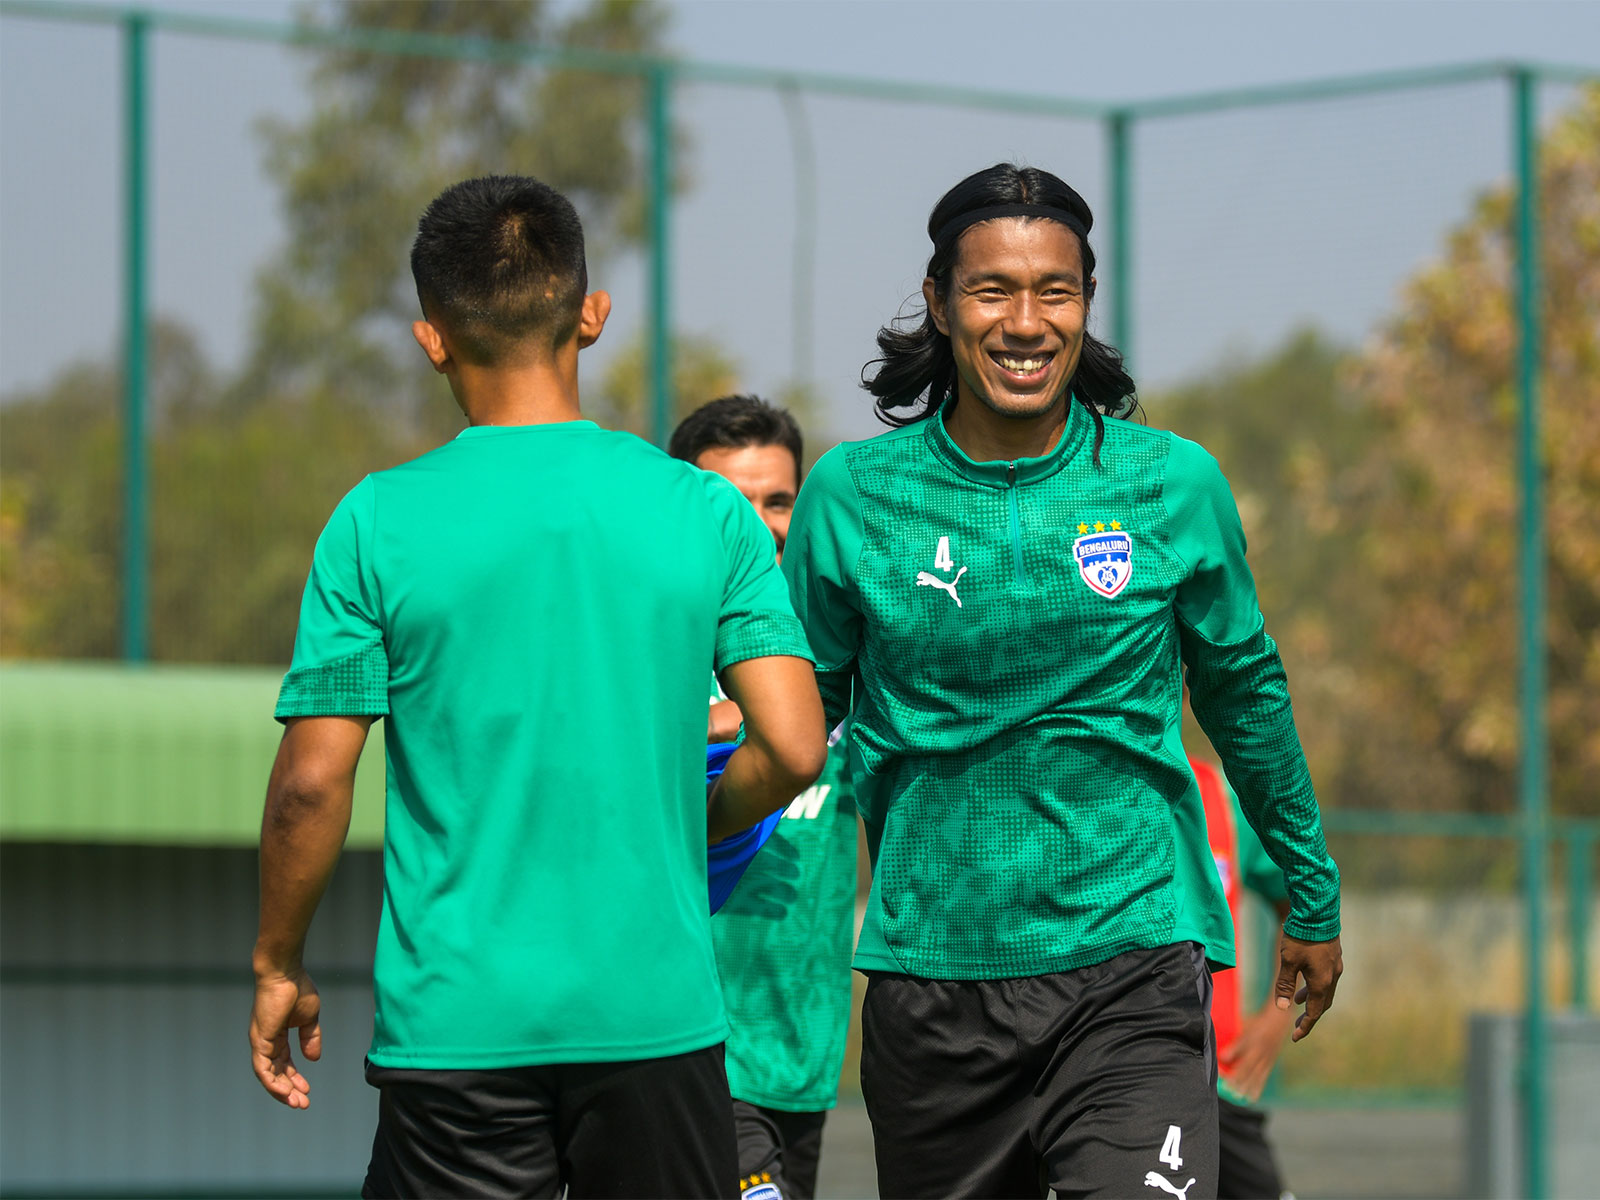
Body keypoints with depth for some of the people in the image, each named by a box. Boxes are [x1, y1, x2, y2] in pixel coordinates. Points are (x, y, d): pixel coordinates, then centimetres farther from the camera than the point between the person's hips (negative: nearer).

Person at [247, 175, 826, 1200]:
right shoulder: (706, 513, 0)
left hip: (458, 1027, -1)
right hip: (658, 1015, 1)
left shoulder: (379, 523, -5)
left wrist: (278, 969, 8)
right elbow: (793, 749, -4)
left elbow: (313, 782, -6)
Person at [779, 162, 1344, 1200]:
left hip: (1133, 962, -1)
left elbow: (1244, 690, 15)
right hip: (931, 969, 1)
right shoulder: (852, 495, 0)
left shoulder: (1174, 485, 1)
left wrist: (1313, 897, 25)